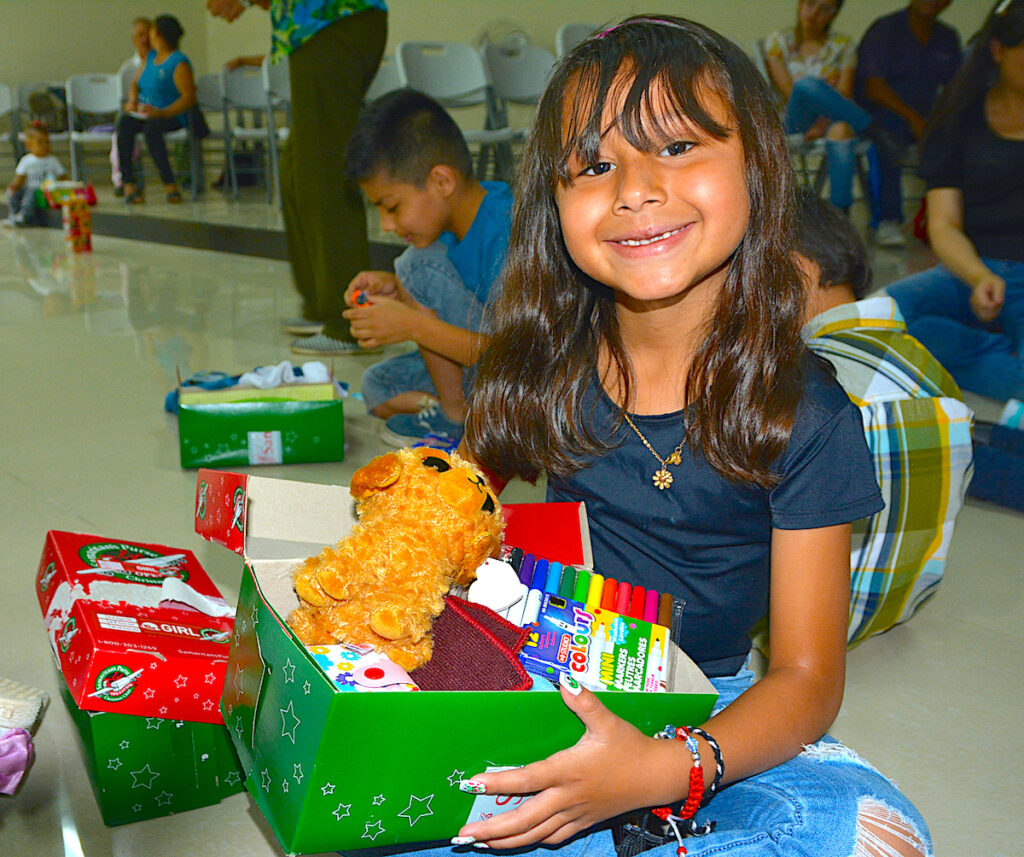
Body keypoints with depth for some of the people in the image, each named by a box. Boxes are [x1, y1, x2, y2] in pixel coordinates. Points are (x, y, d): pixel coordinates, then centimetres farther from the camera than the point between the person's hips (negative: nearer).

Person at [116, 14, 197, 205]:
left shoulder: (179, 63, -6)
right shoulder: (150, 57, 19)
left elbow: (189, 97, -15)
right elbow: (135, 83, 23)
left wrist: (164, 113, -27)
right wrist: (132, 100, -1)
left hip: (172, 116, -6)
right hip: (143, 114, 6)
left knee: (151, 126, -39)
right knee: (124, 123, -26)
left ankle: (170, 183, -33)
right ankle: (128, 183, -33)